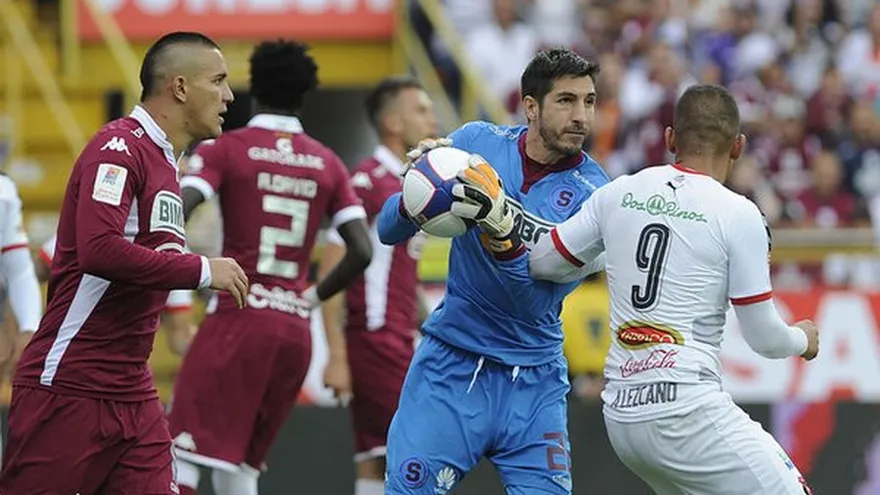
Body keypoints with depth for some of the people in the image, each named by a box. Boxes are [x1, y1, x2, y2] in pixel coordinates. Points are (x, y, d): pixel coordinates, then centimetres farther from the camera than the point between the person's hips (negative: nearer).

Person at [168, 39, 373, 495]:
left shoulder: (227, 149, -1)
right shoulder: (328, 163, 11)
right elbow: (362, 252, 5)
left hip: (238, 319, -5)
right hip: (296, 328, 5)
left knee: (180, 457, -6)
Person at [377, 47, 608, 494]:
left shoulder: (591, 192, -7)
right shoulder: (476, 142, 0)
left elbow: (540, 301, -18)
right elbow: (388, 231, 3)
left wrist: (501, 227, -34)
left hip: (533, 385, 0)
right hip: (450, 368, 0)